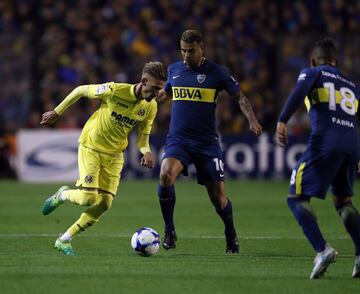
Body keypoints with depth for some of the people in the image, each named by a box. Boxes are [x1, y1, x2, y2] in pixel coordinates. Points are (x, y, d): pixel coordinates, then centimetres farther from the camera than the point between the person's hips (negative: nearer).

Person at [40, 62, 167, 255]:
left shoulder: (150, 107, -8)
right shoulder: (115, 91, -24)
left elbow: (142, 138, 0)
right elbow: (81, 90, -9)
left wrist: (146, 151, -23)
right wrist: (57, 113, -3)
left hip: (114, 155, 5)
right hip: (90, 147, -5)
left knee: (104, 203, -4)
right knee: (88, 199, -17)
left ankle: (65, 240, 11)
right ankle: (63, 195, 20)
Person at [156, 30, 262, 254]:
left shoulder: (216, 72, -2)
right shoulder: (174, 70, 9)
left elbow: (240, 96, -2)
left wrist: (252, 120, -18)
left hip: (207, 142, -2)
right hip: (178, 140, 2)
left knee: (218, 197, 0)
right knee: (165, 175, -28)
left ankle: (231, 235, 29)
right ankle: (169, 231, -12)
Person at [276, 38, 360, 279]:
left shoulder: (312, 73, 12)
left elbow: (299, 92, -9)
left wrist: (282, 121, -19)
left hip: (324, 143, -5)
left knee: (297, 198, 1)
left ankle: (322, 250, -18)